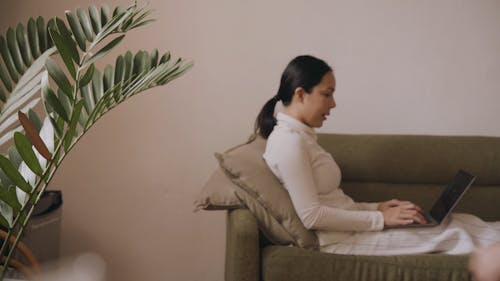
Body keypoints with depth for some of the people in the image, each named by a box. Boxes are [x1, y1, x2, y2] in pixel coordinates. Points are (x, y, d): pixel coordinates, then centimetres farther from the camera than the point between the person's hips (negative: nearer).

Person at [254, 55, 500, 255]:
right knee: (451, 234, -5)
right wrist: (380, 218, -17)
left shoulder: (299, 137, 14)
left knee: (455, 221, 4)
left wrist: (376, 208, 5)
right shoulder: (289, 142, -17)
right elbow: (311, 216, -23)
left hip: (345, 225, 9)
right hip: (336, 239, -9)